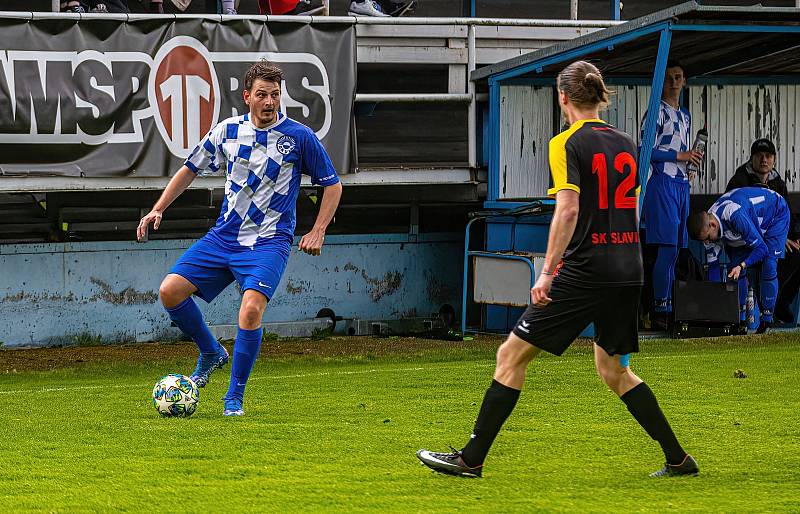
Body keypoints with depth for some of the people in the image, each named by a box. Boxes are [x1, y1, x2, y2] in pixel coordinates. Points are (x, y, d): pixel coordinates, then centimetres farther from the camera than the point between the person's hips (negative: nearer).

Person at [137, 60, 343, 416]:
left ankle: (234, 398, -11)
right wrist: (158, 209, 10)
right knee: (170, 291, -8)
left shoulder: (299, 136, -5)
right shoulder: (228, 131, 4)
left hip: (268, 243, -4)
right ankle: (211, 353, 18)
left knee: (251, 309, -25)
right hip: (223, 237, 4)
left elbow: (332, 185, 4)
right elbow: (190, 169, 17)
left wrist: (318, 232, -4)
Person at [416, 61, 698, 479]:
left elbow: (568, 210, -18)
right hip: (628, 271, 7)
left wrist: (548, 271, -18)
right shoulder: (625, 143, 13)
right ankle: (677, 459, 15)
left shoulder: (567, 143, -7)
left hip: (585, 270, -7)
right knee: (613, 369, 19)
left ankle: (471, 459, 1)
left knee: (512, 355, 1)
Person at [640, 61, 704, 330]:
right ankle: (661, 311, -14)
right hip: (662, 183, -8)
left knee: (673, 250, 6)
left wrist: (690, 164, 10)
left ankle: (668, 309, 7)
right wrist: (679, 156, -13)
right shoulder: (657, 111, -5)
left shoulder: (685, 115, 21)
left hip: (681, 184, 8)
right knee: (668, 249, -14)